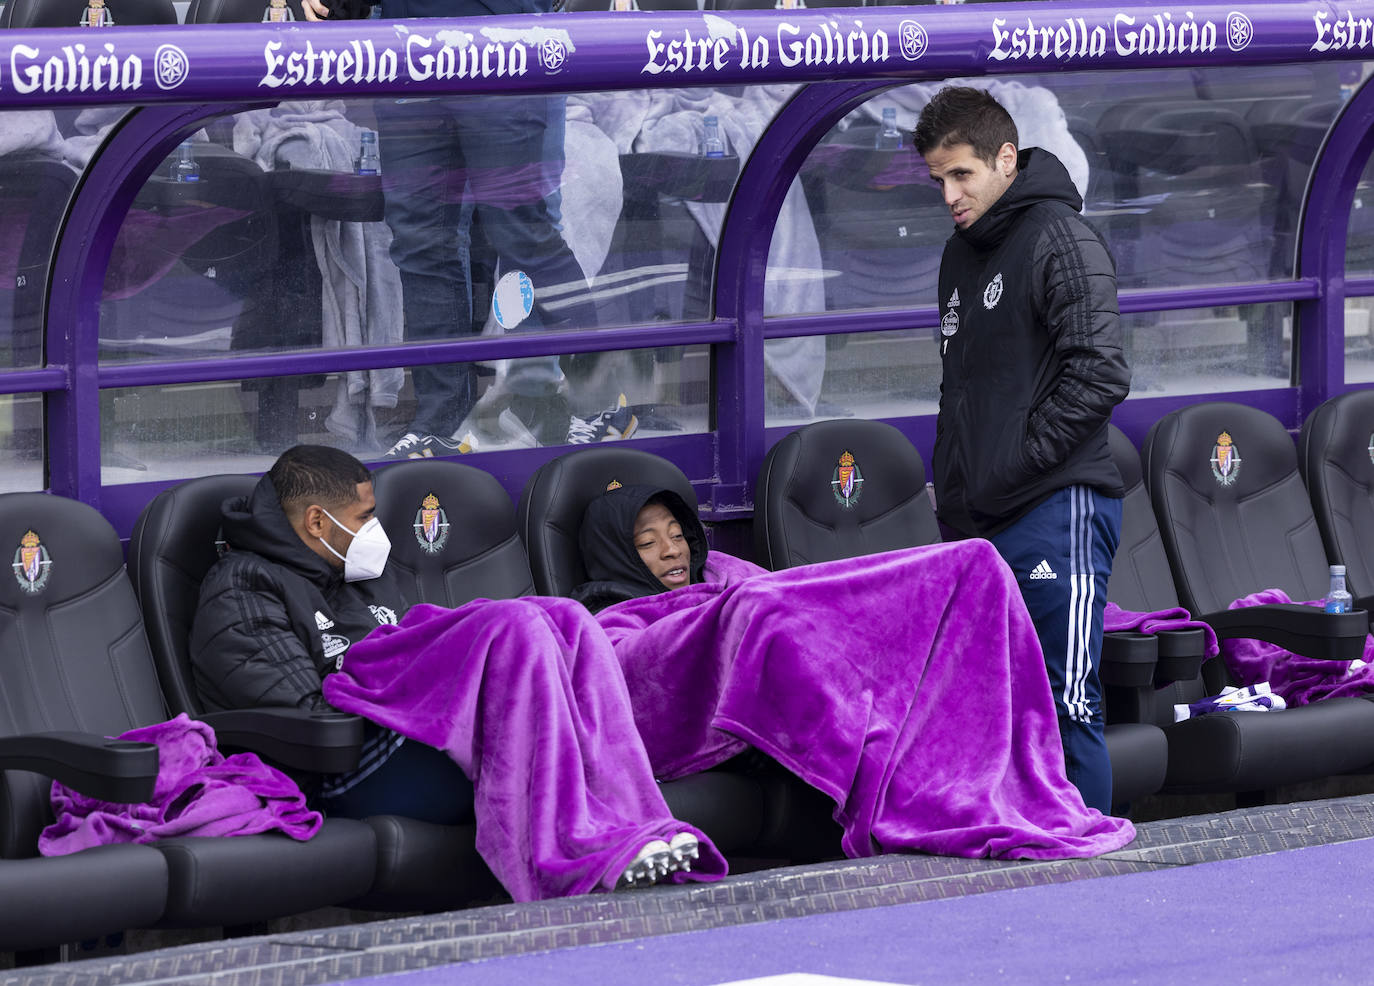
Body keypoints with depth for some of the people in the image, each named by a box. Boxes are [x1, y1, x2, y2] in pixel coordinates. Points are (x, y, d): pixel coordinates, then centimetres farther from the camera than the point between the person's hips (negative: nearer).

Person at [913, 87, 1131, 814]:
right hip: (979, 523, 9)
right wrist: (953, 485, 13)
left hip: (1055, 509, -9)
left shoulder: (1060, 240, -7)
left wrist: (1006, 472, -13)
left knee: (1065, 707, -9)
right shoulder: (962, 254, 19)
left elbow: (1099, 378, -16)